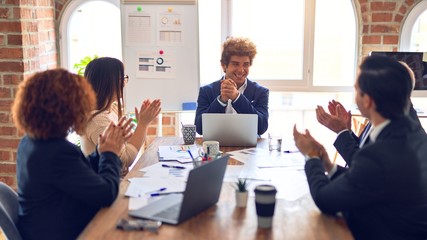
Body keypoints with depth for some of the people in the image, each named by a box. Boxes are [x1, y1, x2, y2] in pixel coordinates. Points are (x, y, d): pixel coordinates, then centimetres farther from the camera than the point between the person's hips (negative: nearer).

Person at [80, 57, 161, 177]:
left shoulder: (113, 109, 6)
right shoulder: (98, 120, -20)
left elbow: (130, 144, 12)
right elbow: (126, 160, -20)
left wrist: (142, 123, -1)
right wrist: (143, 123, -17)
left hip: (120, 177, 8)